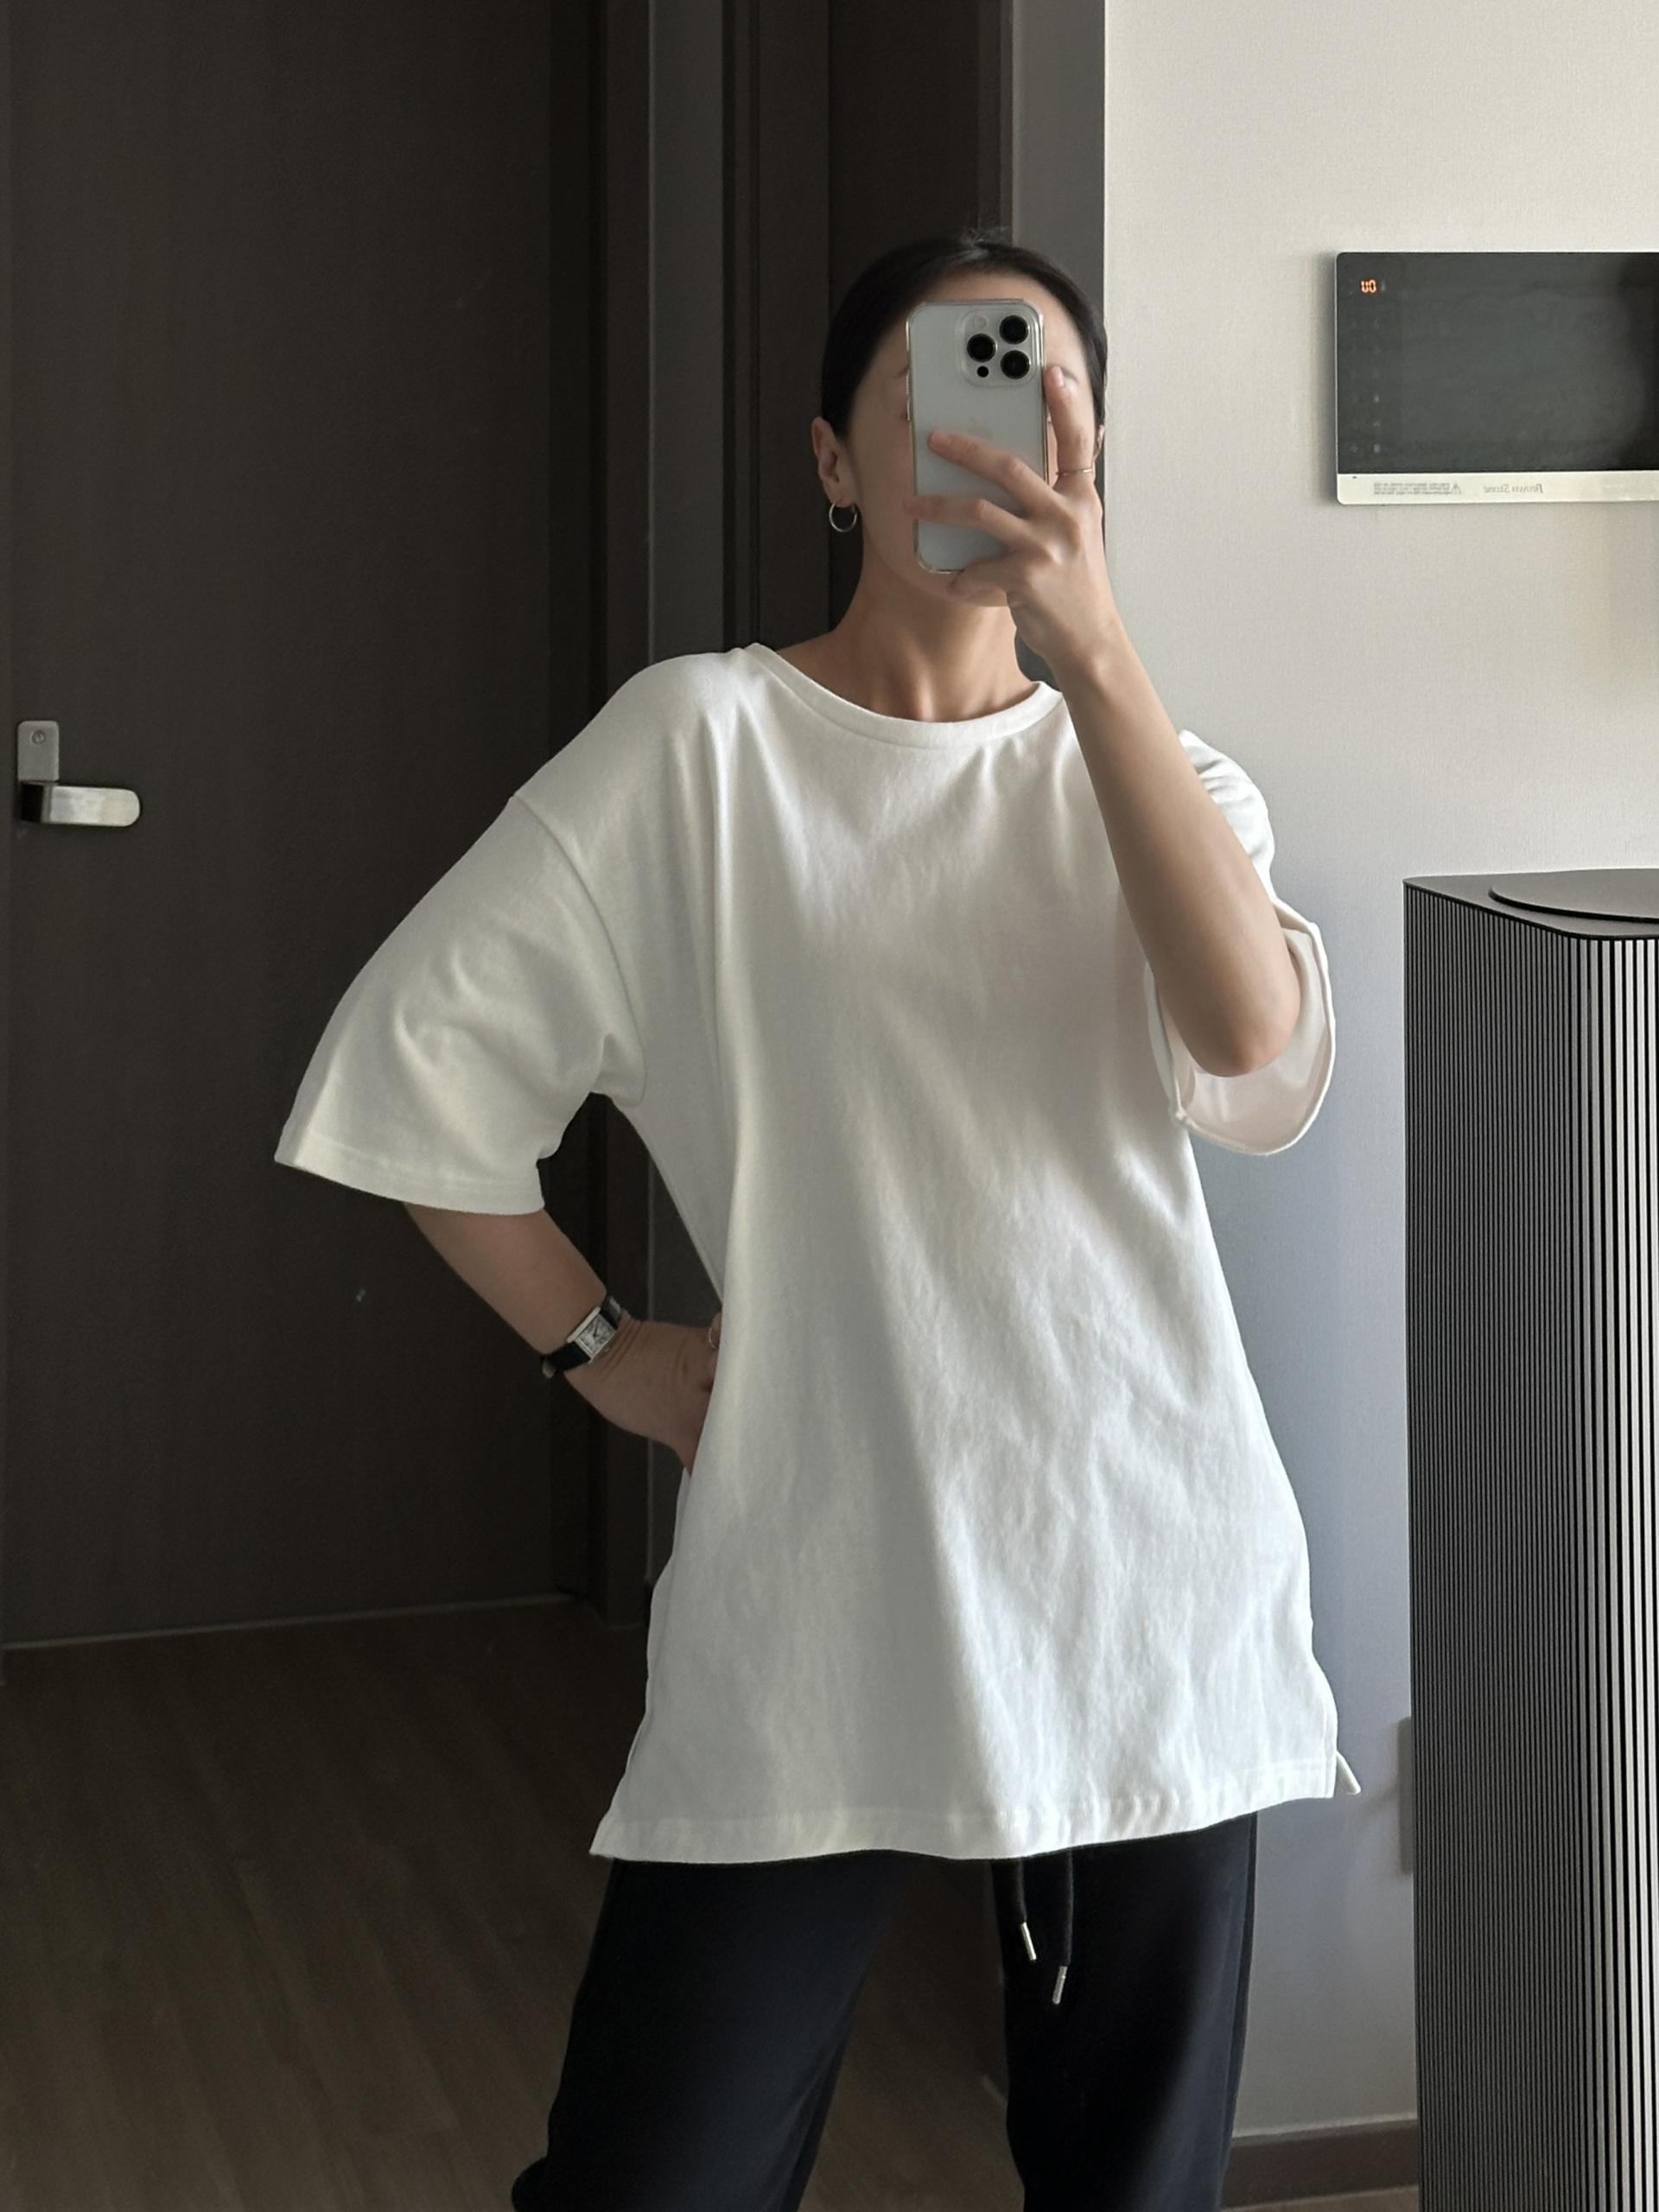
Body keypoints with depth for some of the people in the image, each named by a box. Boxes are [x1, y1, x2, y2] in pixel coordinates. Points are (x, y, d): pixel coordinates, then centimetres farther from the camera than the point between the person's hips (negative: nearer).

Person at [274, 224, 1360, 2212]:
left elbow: (1252, 1041, -15)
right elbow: (412, 1058, 0)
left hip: (1142, 1576, 3)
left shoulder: (1156, 773, 8)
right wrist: (601, 1351, 1)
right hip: (817, 1589, -3)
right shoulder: (703, 743, -2)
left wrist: (1088, 647, -22)